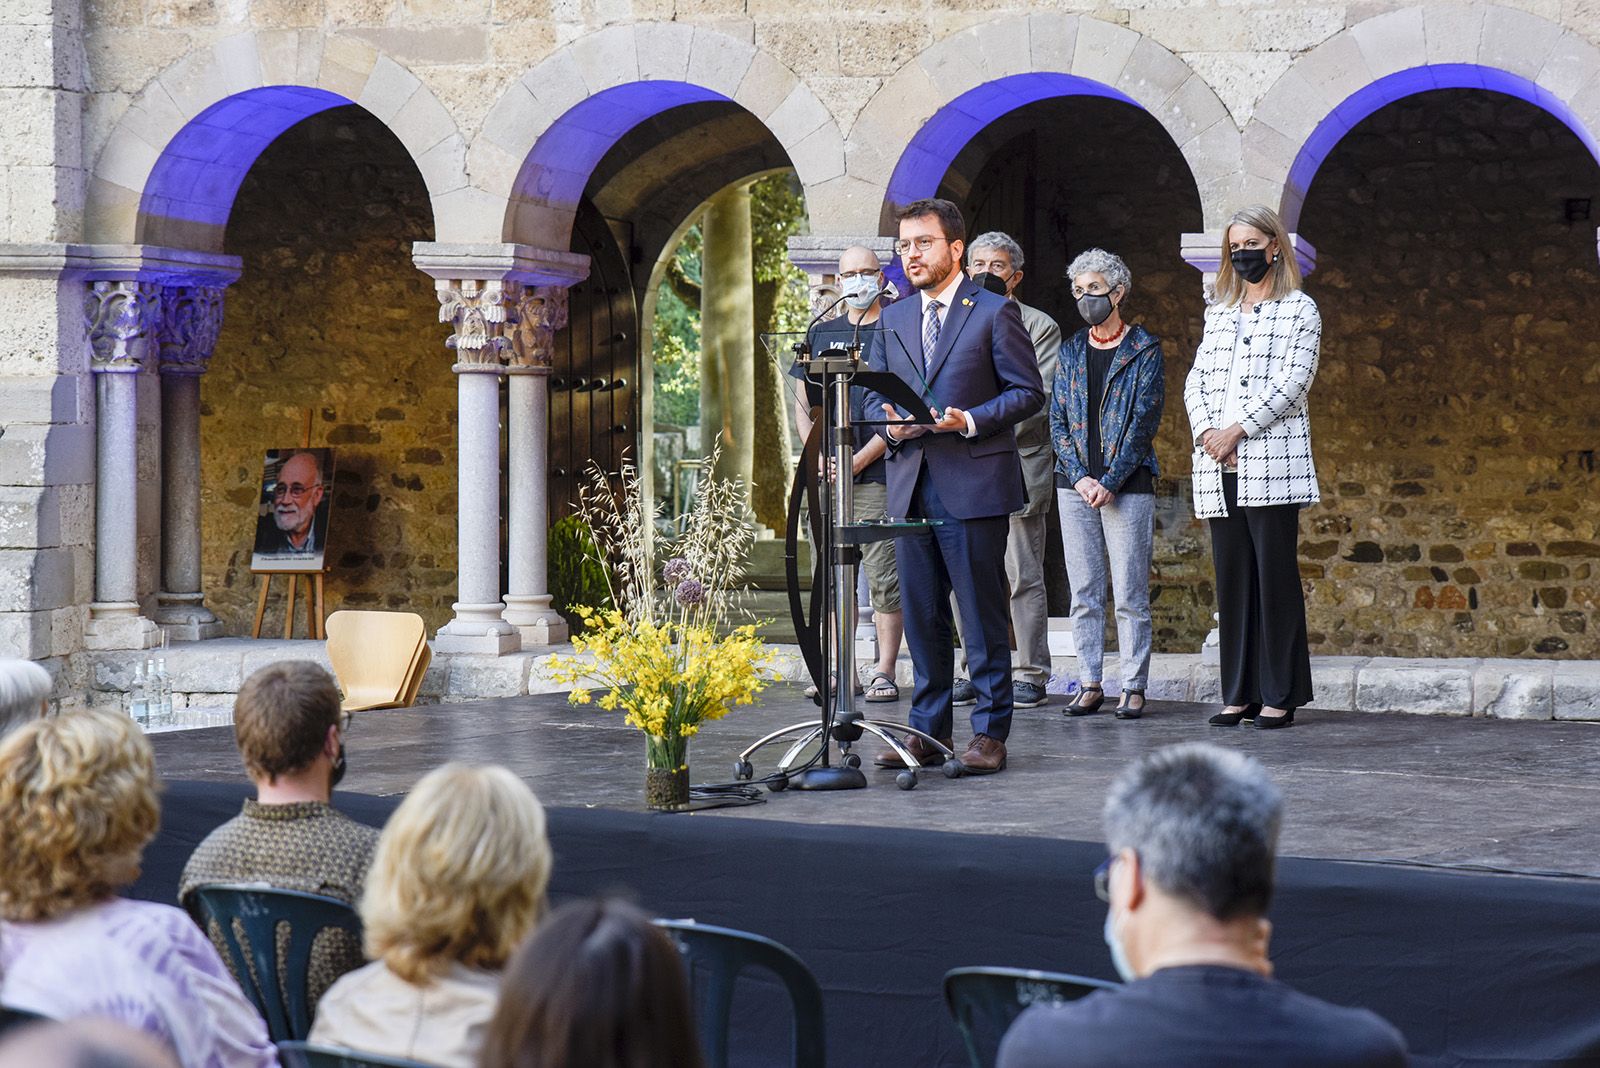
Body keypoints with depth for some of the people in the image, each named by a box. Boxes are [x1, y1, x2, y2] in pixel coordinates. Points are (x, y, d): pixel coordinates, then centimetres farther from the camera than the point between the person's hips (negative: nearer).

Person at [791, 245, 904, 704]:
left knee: (883, 578, -5)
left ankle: (884, 673, -1)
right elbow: (803, 404, 17)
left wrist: (859, 460, -12)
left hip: (877, 476, -5)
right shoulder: (822, 333, 15)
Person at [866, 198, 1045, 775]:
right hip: (911, 485, 6)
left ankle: (990, 732, 3)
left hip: (973, 484, -6)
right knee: (921, 614, 8)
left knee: (983, 614, -2)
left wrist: (970, 420, -16)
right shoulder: (893, 318, 16)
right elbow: (877, 394, 22)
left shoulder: (994, 312, -1)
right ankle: (928, 729, 16)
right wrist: (890, 421, -1)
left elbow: (1028, 391, -3)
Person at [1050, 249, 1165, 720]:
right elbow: (1058, 419, 9)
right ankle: (1090, 685, 10)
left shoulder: (1144, 350, 0)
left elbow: (1144, 421, -6)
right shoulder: (1071, 351, 13)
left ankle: (1133, 687, 1)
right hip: (1075, 484, 4)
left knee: (1130, 593, -4)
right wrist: (1080, 477, -5)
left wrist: (1110, 482, -12)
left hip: (1127, 484, -4)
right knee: (1084, 592, 5)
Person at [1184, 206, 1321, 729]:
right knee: (1231, 578, 4)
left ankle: (1281, 694, -2)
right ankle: (1240, 692, 8)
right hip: (1219, 468, 5)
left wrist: (1236, 430, -12)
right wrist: (1206, 432, -5)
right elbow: (1196, 380, 13)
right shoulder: (1218, 314, 20)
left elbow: (1291, 382, -6)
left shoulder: (1299, 310, 4)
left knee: (1275, 576, -6)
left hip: (1272, 460, -5)